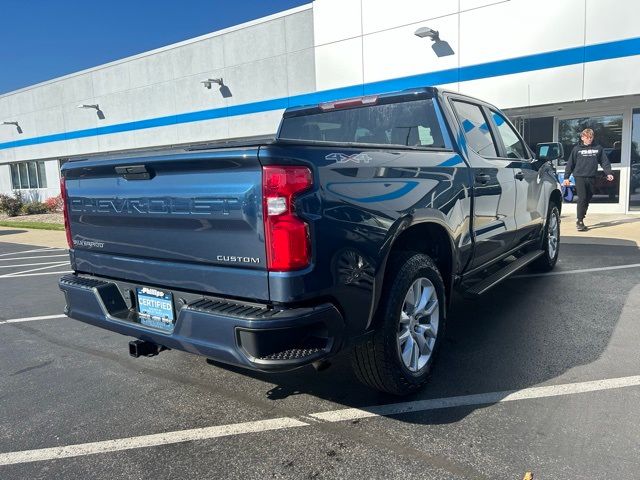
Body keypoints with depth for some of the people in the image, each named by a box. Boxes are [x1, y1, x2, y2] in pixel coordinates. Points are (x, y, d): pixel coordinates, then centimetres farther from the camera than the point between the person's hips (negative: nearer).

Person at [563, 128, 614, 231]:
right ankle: (580, 221, -9)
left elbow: (605, 162, 8)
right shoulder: (577, 149, 4)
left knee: (587, 199, 6)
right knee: (582, 198, -12)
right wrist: (566, 177, 1)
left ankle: (581, 220, 16)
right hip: (580, 177, -3)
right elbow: (570, 164, 5)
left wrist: (609, 173, -6)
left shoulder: (598, 148, 10)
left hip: (591, 178, 3)